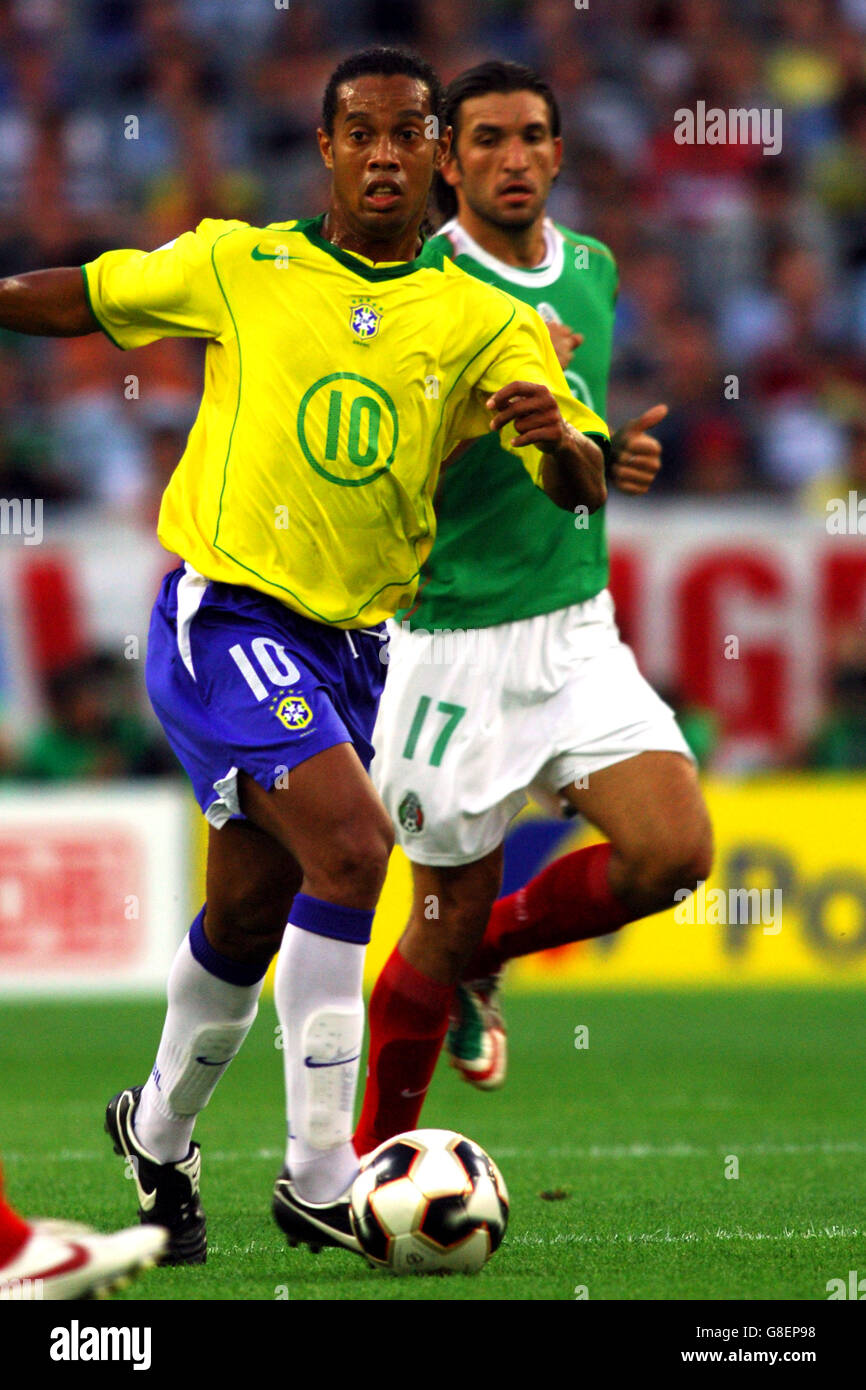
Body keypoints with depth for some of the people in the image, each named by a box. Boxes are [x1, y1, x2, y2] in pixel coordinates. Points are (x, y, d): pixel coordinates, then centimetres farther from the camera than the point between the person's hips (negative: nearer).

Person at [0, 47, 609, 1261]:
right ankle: (319, 1176, -19)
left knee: (249, 916, 14)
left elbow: (581, 486, -6)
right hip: (225, 615, -4)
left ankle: (160, 1132, 40)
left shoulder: (482, 321, 3)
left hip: (348, 648, 4)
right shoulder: (240, 268, -1)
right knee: (352, 846, -23)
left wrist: (560, 439, -27)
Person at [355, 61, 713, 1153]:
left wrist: (608, 453, 6)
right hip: (457, 644, -5)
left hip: (580, 632, 5)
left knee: (673, 850, -13)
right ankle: (373, 1166, 21)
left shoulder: (592, 272, 9)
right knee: (446, 923, 1)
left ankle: (490, 951, 15)